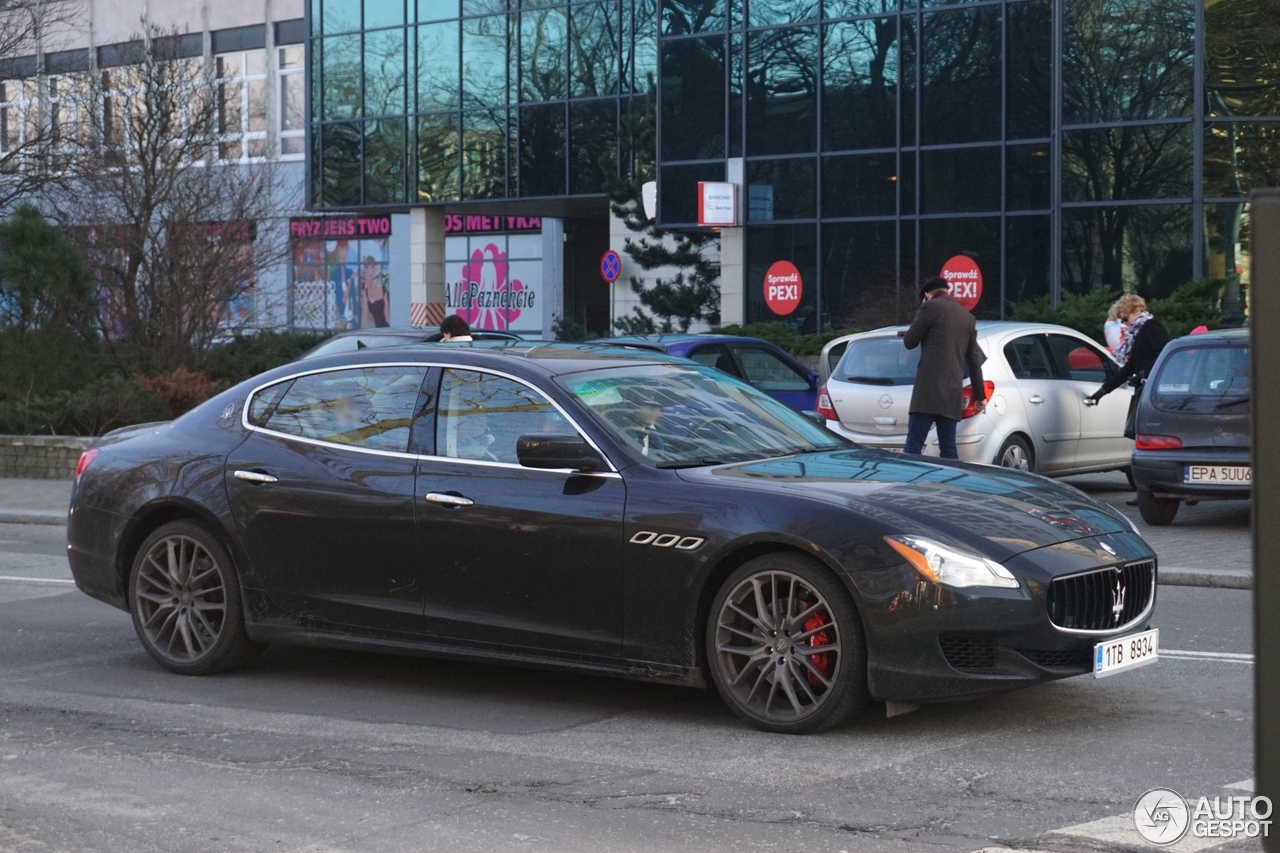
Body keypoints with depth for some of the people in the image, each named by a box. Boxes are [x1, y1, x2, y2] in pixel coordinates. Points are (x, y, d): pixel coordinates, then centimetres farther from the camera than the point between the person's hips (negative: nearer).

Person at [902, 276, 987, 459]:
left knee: (913, 448, -9)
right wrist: (979, 395, 30)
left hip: (930, 389, -6)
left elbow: (910, 341, 4)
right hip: (952, 392, 6)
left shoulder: (930, 307, -2)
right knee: (949, 450, 7)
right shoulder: (967, 317, 18)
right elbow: (974, 361, 22)